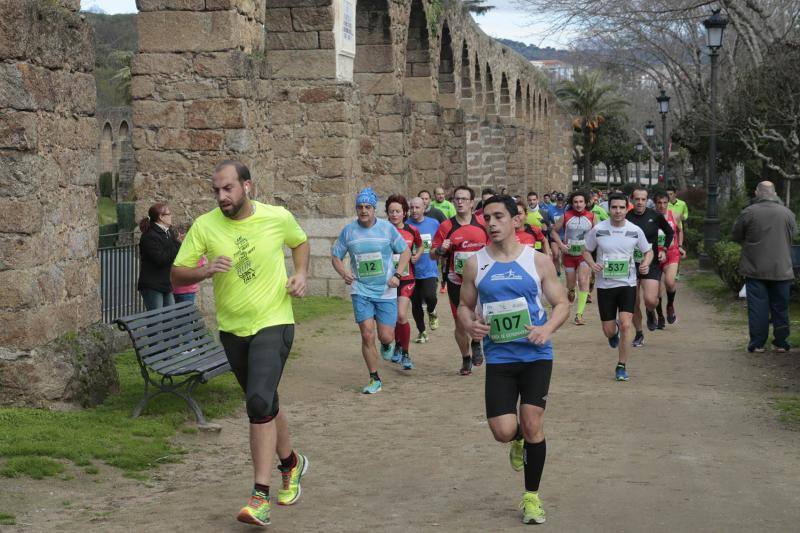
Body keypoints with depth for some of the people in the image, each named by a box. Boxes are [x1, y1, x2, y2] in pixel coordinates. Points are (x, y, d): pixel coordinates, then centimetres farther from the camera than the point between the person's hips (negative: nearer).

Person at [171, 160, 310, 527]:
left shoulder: (278, 218, -7)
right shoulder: (205, 226, -7)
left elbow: (300, 242, 15)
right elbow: (177, 276, -5)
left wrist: (301, 274, -2)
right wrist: (205, 270, -24)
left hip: (273, 323, -3)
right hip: (232, 329, 4)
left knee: (259, 403, -20)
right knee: (265, 404, 17)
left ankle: (260, 497, -17)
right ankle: (291, 463, 44)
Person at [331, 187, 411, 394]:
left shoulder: (387, 228, -2)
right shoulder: (348, 230, 0)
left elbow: (405, 252, 7)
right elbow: (335, 256, 10)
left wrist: (397, 275, -6)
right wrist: (344, 273, -9)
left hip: (386, 291, -1)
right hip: (361, 290, 1)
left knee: (386, 336, -2)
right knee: (367, 335, -7)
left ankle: (387, 344, 38)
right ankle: (374, 379, 8)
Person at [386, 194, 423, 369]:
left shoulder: (412, 230, 0)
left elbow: (420, 247, 19)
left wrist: (417, 256, 0)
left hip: (407, 279, -1)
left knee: (401, 315, -15)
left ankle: (405, 354, -2)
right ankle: (398, 345, 37)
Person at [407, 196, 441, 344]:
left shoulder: (434, 224, 2)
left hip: (429, 270, -1)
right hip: (413, 271, 1)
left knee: (430, 296, -23)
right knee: (415, 304, 9)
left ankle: (431, 312, 13)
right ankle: (421, 331, 31)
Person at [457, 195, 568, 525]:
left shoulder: (538, 261, -1)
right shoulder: (475, 264, 3)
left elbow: (561, 303, 4)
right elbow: (464, 305, 12)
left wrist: (548, 328, -16)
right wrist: (469, 325, -11)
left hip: (536, 353, -1)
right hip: (498, 356, 1)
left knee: (533, 426, -4)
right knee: (503, 431, -8)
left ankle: (531, 497, 15)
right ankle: (518, 441, 33)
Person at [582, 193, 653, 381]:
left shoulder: (635, 231, -3)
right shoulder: (598, 230, -5)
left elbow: (648, 251, 11)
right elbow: (586, 251, 8)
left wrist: (645, 264, -11)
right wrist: (592, 264, -13)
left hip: (627, 284, 0)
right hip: (605, 285, 1)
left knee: (626, 325, -15)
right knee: (609, 331, 5)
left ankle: (622, 366, 0)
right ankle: (614, 333, 46)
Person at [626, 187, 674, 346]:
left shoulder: (655, 216, -3)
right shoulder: (626, 218, -4)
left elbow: (670, 233, 14)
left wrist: (664, 250, 2)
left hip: (651, 264, -1)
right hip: (631, 265, 1)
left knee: (650, 300, -18)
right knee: (634, 304, 5)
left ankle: (651, 312, 20)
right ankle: (639, 334, 26)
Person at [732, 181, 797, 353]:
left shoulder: (748, 213, -9)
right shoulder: (787, 214, -2)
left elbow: (736, 236, 2)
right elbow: (793, 235, 11)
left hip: (755, 269, -2)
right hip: (781, 269, 2)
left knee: (757, 306, 2)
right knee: (780, 307, 10)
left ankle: (757, 343, 3)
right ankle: (781, 343, 13)